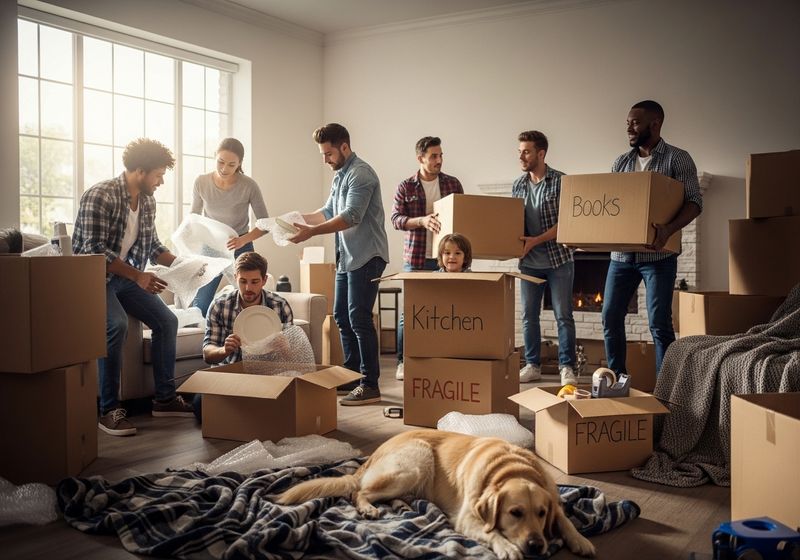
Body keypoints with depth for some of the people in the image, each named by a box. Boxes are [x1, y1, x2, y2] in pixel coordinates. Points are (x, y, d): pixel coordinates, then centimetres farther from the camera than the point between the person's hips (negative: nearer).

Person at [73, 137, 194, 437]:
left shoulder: (147, 201, 4)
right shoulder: (100, 196, -21)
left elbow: (152, 246, 13)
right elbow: (95, 251, -26)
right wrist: (138, 276, -30)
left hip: (126, 276, 8)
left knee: (167, 321, -2)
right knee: (116, 325, -31)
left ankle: (165, 398, 8)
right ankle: (109, 410, -21)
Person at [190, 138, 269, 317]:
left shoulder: (249, 186, -15)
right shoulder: (201, 182, -8)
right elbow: (194, 215, 9)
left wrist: (243, 239, -25)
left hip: (240, 249, -2)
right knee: (200, 305, 0)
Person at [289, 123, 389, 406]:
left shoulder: (360, 174, -14)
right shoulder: (340, 175, 16)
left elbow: (351, 216, -24)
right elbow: (329, 211, 20)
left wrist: (312, 232, -28)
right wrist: (299, 219, 6)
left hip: (365, 257, -10)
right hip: (346, 258, 10)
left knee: (359, 319, -10)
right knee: (341, 316, 14)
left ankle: (370, 385, -5)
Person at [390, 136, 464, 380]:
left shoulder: (453, 184, 7)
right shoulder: (405, 187, 1)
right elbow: (396, 219, -7)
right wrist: (422, 220, -25)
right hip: (415, 259, -2)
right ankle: (402, 361, 12)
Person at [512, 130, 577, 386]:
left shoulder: (561, 181, -8)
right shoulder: (517, 185, 7)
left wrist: (536, 240, -20)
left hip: (558, 259, -4)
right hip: (529, 262, 5)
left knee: (563, 315, 1)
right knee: (528, 315, 9)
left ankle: (567, 367, 10)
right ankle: (532, 365, 20)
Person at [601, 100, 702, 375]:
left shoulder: (677, 159, -2)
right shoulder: (621, 162, 13)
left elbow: (694, 202, -9)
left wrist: (669, 228, -27)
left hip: (658, 256, -5)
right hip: (622, 254, 5)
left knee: (659, 323, -4)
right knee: (610, 318, 6)